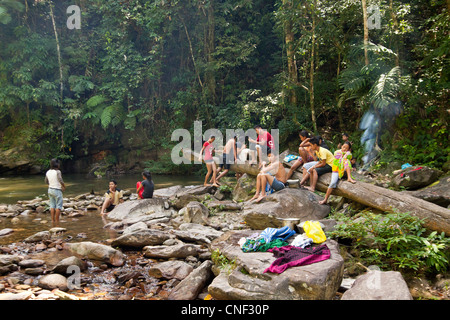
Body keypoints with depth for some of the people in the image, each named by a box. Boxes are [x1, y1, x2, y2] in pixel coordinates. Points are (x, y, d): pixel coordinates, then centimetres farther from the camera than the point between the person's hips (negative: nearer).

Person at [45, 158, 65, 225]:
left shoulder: (48, 172, 4)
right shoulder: (57, 171, -16)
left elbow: (46, 182, 14)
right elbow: (61, 181, -21)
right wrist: (64, 187, -4)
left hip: (50, 190, 7)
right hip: (57, 190, -7)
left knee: (52, 205, 11)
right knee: (59, 206, 1)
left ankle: (53, 220, 12)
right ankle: (57, 221, 1)